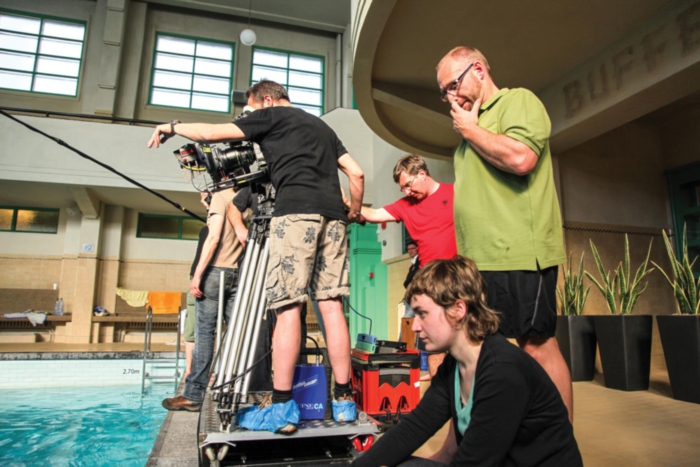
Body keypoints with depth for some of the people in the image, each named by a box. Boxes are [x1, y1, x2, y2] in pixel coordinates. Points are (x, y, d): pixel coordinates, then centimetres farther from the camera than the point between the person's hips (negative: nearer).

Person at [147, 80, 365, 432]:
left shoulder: (271, 116, 13)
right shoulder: (321, 125, 31)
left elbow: (212, 133, 11)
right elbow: (356, 172, 23)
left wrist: (171, 127, 28)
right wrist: (355, 213, 35)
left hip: (295, 210, -6)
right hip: (332, 215, 6)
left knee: (288, 306, -7)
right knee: (331, 306, 2)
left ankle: (282, 406, -5)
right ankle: (343, 400, 5)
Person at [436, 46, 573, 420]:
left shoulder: (519, 101, -1)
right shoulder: (474, 123, 23)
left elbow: (520, 158, -21)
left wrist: (470, 129, -6)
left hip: (517, 256, -8)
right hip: (478, 261, 9)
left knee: (537, 346, -1)